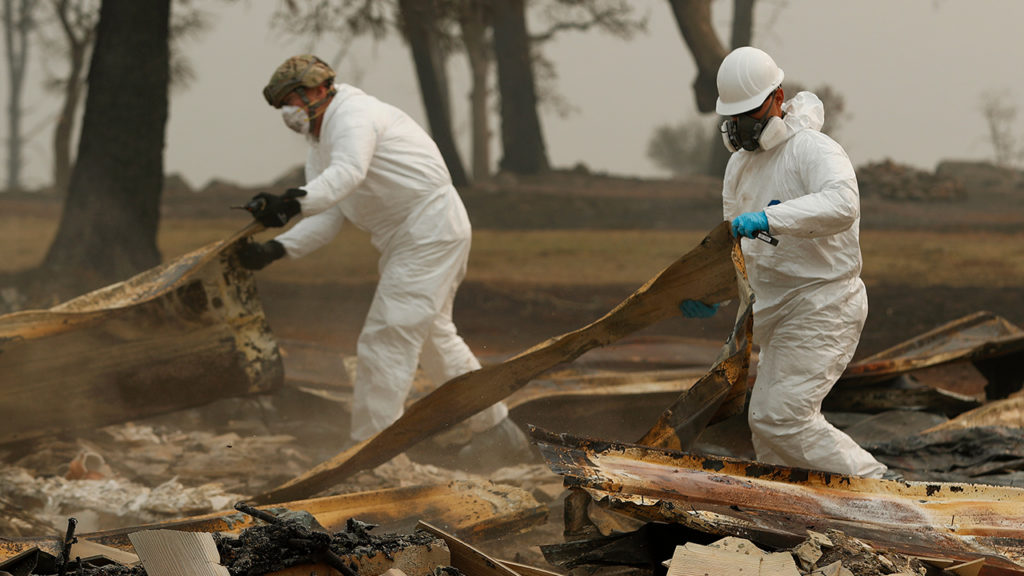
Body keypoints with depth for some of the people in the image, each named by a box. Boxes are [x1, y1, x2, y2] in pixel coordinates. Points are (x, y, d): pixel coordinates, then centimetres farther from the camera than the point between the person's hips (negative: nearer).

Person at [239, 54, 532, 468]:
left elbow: (349, 172, -39)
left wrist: (293, 202, -56)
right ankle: (496, 431, 34)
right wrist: (275, 250, -14)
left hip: (431, 229, -11)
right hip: (404, 241, 11)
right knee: (432, 336, 22)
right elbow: (327, 219, 2)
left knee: (387, 337, -14)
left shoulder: (352, 114, -17)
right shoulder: (319, 146, 13)